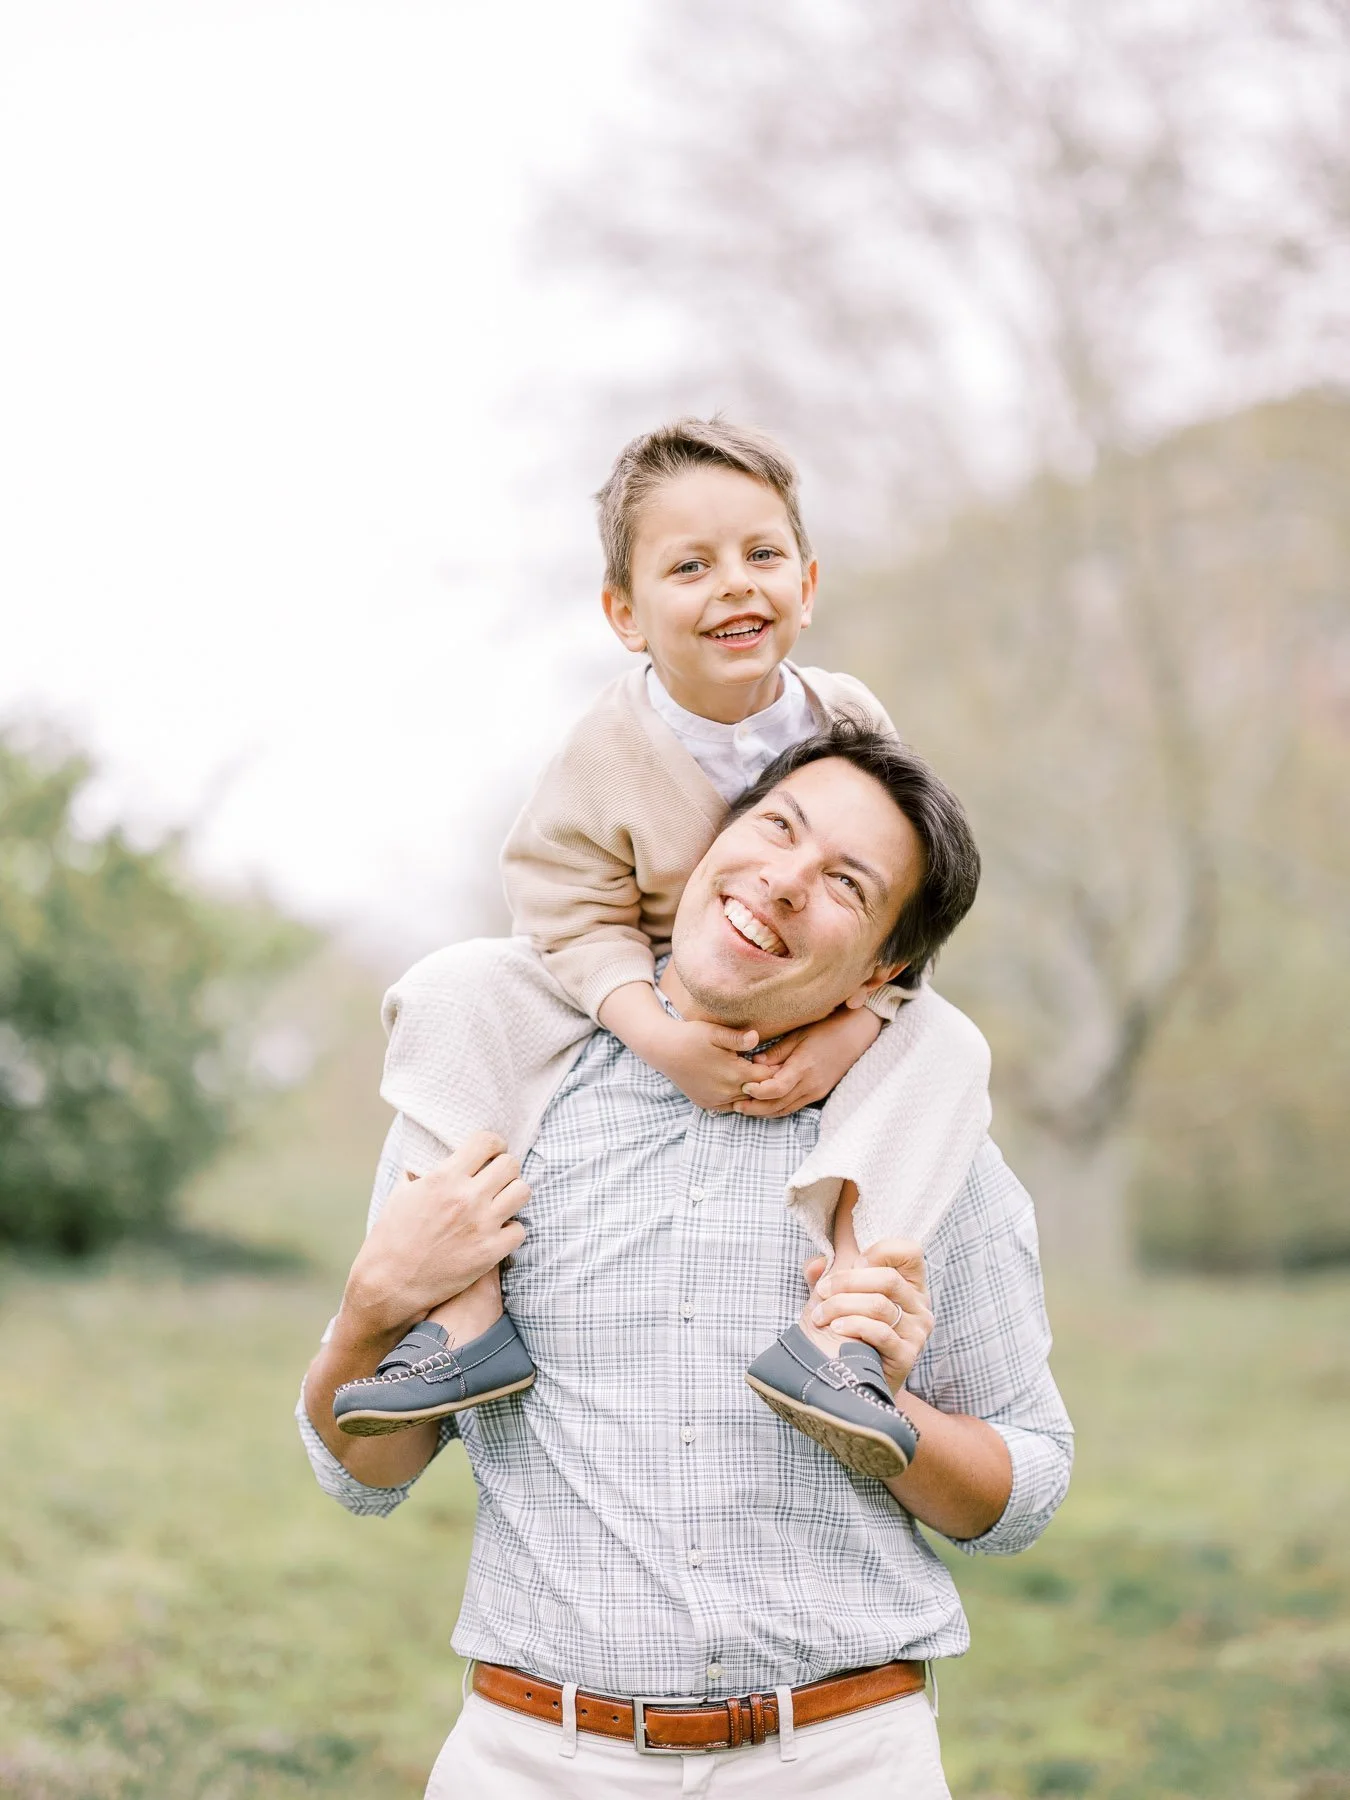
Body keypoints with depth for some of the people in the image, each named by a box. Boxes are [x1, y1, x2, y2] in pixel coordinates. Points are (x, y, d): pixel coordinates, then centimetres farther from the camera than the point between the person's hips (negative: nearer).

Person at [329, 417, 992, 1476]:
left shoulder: (853, 726, -10)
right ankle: (463, 1310, -26)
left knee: (947, 1048, -26)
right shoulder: (609, 754, -15)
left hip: (814, 1030, 1)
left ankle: (838, 1324, -34)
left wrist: (849, 1029, -26)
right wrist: (660, 1034, -34)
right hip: (635, 1016, -1)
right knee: (456, 988, -23)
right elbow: (576, 913, -17)